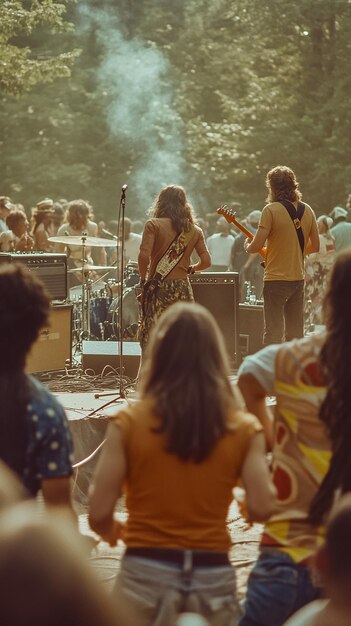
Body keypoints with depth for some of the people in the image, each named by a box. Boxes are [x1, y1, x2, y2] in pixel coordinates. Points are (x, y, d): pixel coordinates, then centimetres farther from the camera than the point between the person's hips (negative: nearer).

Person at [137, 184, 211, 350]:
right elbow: (206, 261, 2)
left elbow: (144, 256, -14)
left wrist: (143, 279, 1)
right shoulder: (195, 230, 8)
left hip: (158, 287, -3)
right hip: (182, 289, 3)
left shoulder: (153, 225, -4)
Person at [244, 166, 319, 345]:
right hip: (298, 279, 6)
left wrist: (247, 246, 6)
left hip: (276, 279, -6)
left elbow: (256, 246, -15)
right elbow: (315, 246, 12)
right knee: (295, 335, 12)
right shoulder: (307, 211, 6)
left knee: (273, 333, -6)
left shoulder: (271, 210, -12)